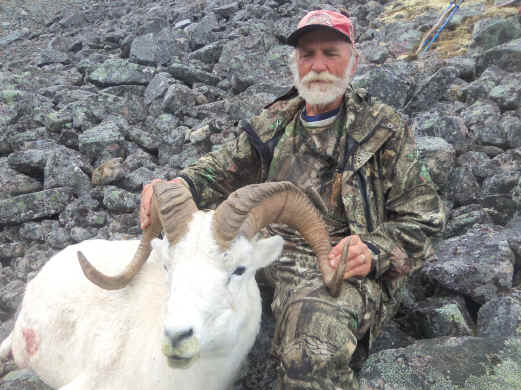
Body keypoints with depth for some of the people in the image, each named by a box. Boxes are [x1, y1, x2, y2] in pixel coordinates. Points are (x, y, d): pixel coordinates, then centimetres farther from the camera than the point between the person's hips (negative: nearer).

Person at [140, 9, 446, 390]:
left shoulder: (384, 129, 2)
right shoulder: (276, 122, 15)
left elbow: (424, 218, 2)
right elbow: (224, 167, 15)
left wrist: (374, 251, -19)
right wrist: (179, 185, -9)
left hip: (347, 272, -5)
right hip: (268, 257, 6)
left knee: (311, 357, -38)